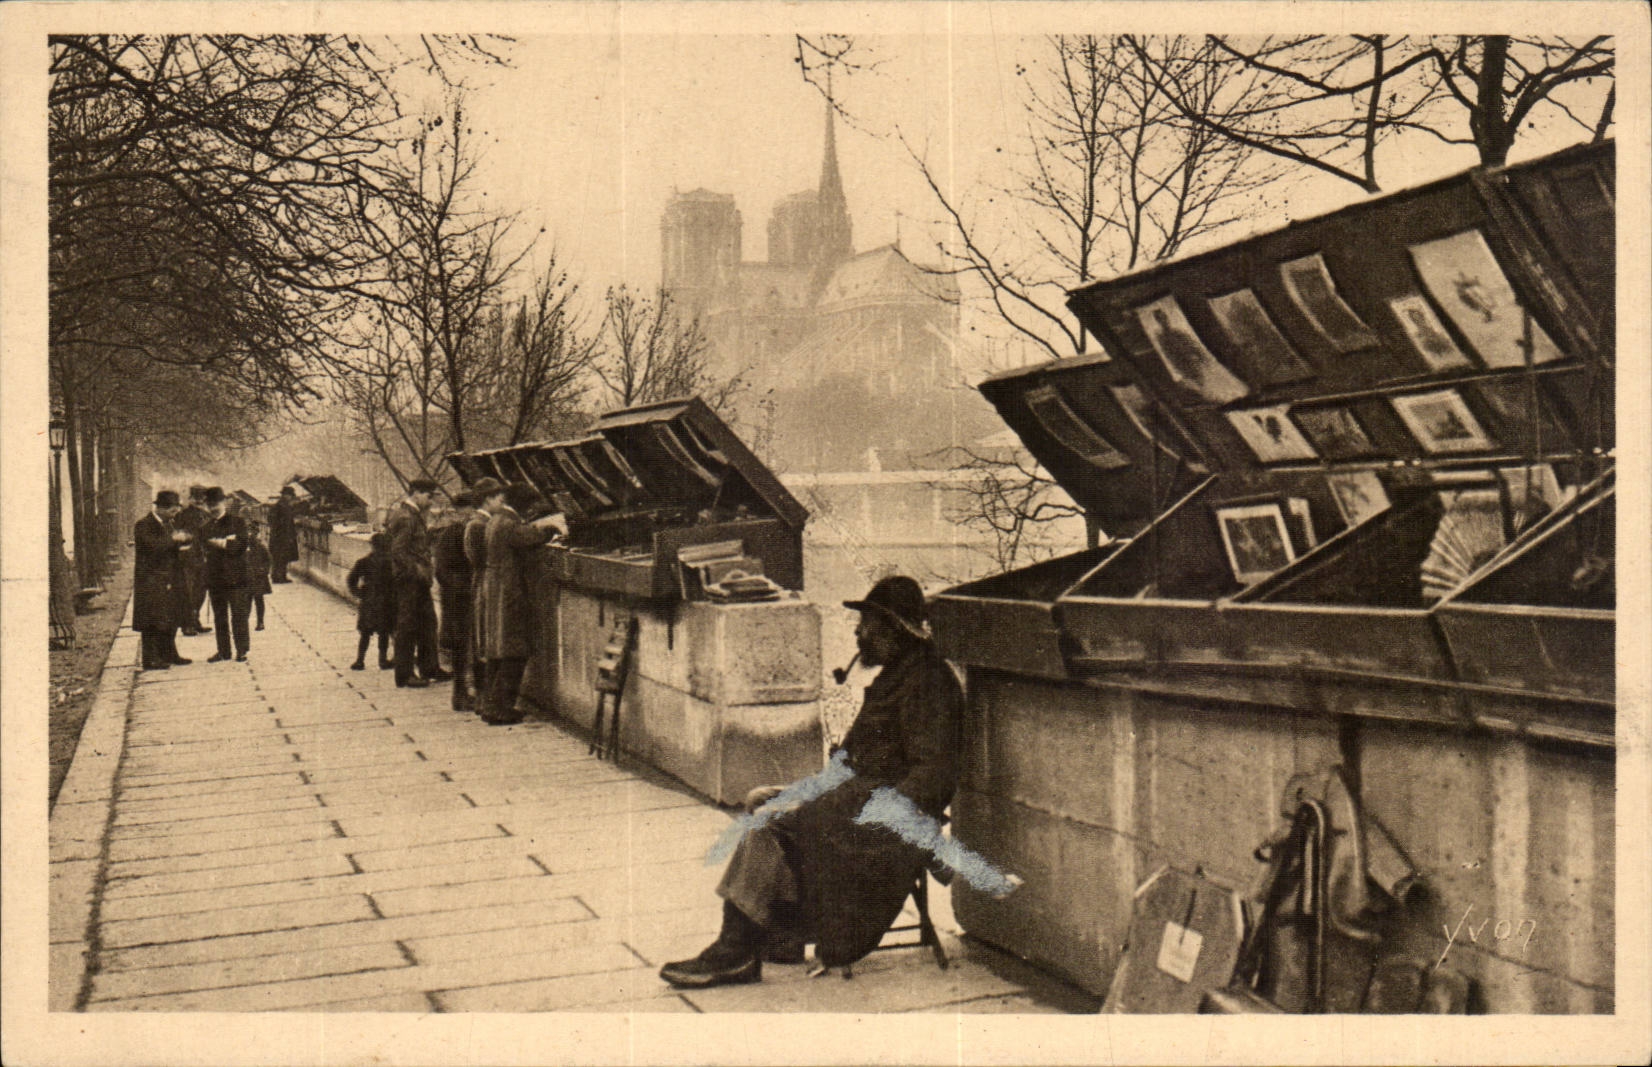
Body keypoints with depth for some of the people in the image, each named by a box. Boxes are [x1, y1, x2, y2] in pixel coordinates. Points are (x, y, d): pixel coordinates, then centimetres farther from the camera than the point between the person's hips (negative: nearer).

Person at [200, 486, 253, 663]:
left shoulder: (238, 522, 4)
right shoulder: (206, 528, 16)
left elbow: (242, 545, -7)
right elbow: (203, 550, 11)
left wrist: (224, 544, -15)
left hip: (235, 577, -4)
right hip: (215, 578, 4)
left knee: (238, 615, -4)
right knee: (219, 616, 8)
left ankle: (241, 650, 1)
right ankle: (223, 650, 14)